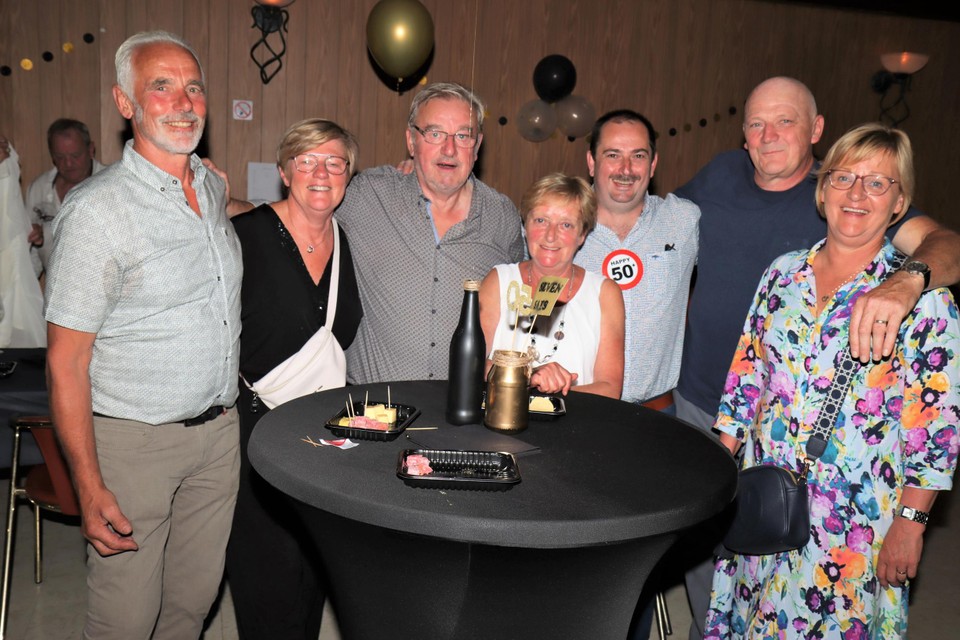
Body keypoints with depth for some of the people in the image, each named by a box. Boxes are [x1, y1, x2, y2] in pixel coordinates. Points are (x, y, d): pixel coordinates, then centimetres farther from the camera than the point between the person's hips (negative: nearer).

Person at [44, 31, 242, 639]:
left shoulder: (214, 185, 5)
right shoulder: (97, 210, -16)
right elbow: (66, 364, -15)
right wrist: (90, 488, -17)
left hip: (219, 429, 6)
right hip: (134, 441, -6)